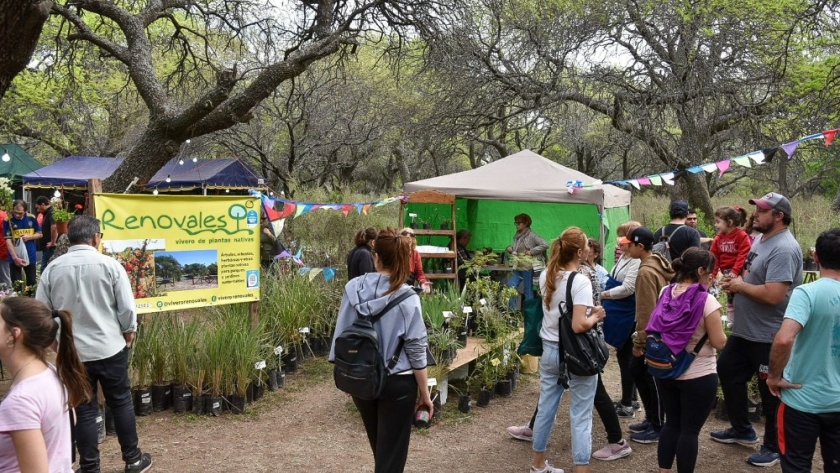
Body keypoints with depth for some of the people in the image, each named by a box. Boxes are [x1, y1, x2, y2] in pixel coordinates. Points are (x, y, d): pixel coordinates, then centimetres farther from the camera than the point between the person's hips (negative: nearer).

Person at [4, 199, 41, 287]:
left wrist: (29, 237, -15)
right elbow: (8, 240, -15)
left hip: (30, 256, 2)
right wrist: (15, 257, -24)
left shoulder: (31, 218, -3)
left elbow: (39, 234, 7)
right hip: (15, 257, -2)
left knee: (32, 282, 12)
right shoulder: (8, 221, -10)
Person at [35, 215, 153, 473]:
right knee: (121, 403, 13)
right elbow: (127, 307, -9)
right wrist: (128, 332, 10)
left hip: (70, 352, 2)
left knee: (83, 410, 10)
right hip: (110, 348, -1)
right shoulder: (110, 265, -11)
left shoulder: (52, 268, -4)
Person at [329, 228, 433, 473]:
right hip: (397, 383, -4)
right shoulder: (407, 299, -16)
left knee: (379, 448, 26)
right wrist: (425, 393, -1)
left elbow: (341, 336, -2)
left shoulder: (353, 288, -9)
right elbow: (416, 351, -13)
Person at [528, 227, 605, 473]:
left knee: (546, 408, 17)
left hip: (550, 350, 7)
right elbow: (579, 325, -25)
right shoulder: (580, 281, -19)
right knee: (581, 416, 3)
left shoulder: (545, 276, 2)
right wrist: (596, 316, -8)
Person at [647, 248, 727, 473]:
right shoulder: (706, 301, -18)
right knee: (690, 430, 6)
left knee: (671, 423, 17)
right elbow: (719, 342, -16)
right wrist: (716, 327, 4)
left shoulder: (666, 293, 1)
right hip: (698, 376, -6)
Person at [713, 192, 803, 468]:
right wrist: (737, 282, -1)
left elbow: (773, 295, -34)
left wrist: (740, 286, -18)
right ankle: (742, 429, 38)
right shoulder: (761, 240, 8)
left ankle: (774, 447, 24)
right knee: (727, 371, 21)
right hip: (745, 329, 11)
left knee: (771, 393, 5)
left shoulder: (783, 249, -25)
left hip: (769, 336, -11)